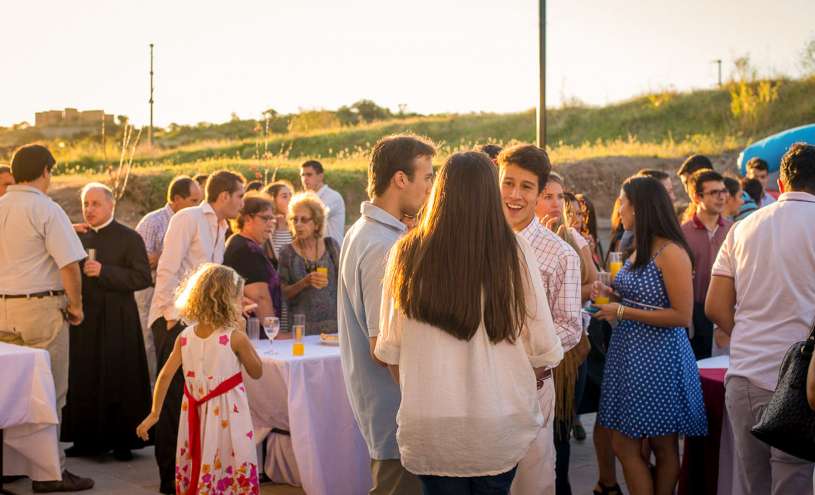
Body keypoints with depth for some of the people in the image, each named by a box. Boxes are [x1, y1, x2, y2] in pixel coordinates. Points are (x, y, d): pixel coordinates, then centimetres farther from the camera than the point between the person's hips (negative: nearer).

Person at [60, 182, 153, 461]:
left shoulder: (129, 238, -2)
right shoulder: (79, 237, 14)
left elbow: (142, 278, -11)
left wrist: (104, 271, -17)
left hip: (116, 322, -5)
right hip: (84, 320, 5)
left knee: (119, 380, -2)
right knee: (84, 381, 5)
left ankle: (123, 441, 6)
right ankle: (89, 440, 14)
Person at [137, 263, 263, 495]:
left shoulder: (185, 337, -1)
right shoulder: (235, 337, -12)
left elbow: (166, 375, -3)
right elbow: (256, 372, 0)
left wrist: (154, 414, 4)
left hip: (197, 414, 5)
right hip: (227, 415, -5)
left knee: (195, 473, 15)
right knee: (235, 475, 3)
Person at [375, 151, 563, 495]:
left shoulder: (407, 255, -7)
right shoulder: (513, 253, -10)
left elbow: (390, 350, 0)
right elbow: (542, 346, -5)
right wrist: (535, 377, 17)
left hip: (429, 426, 0)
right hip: (500, 426, 0)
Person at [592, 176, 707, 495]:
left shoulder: (671, 253, -15)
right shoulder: (638, 250, 10)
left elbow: (682, 316, -20)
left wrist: (623, 312, -17)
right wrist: (612, 296, 4)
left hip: (659, 358, -8)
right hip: (628, 355, 8)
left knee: (664, 447, 4)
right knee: (622, 445, 9)